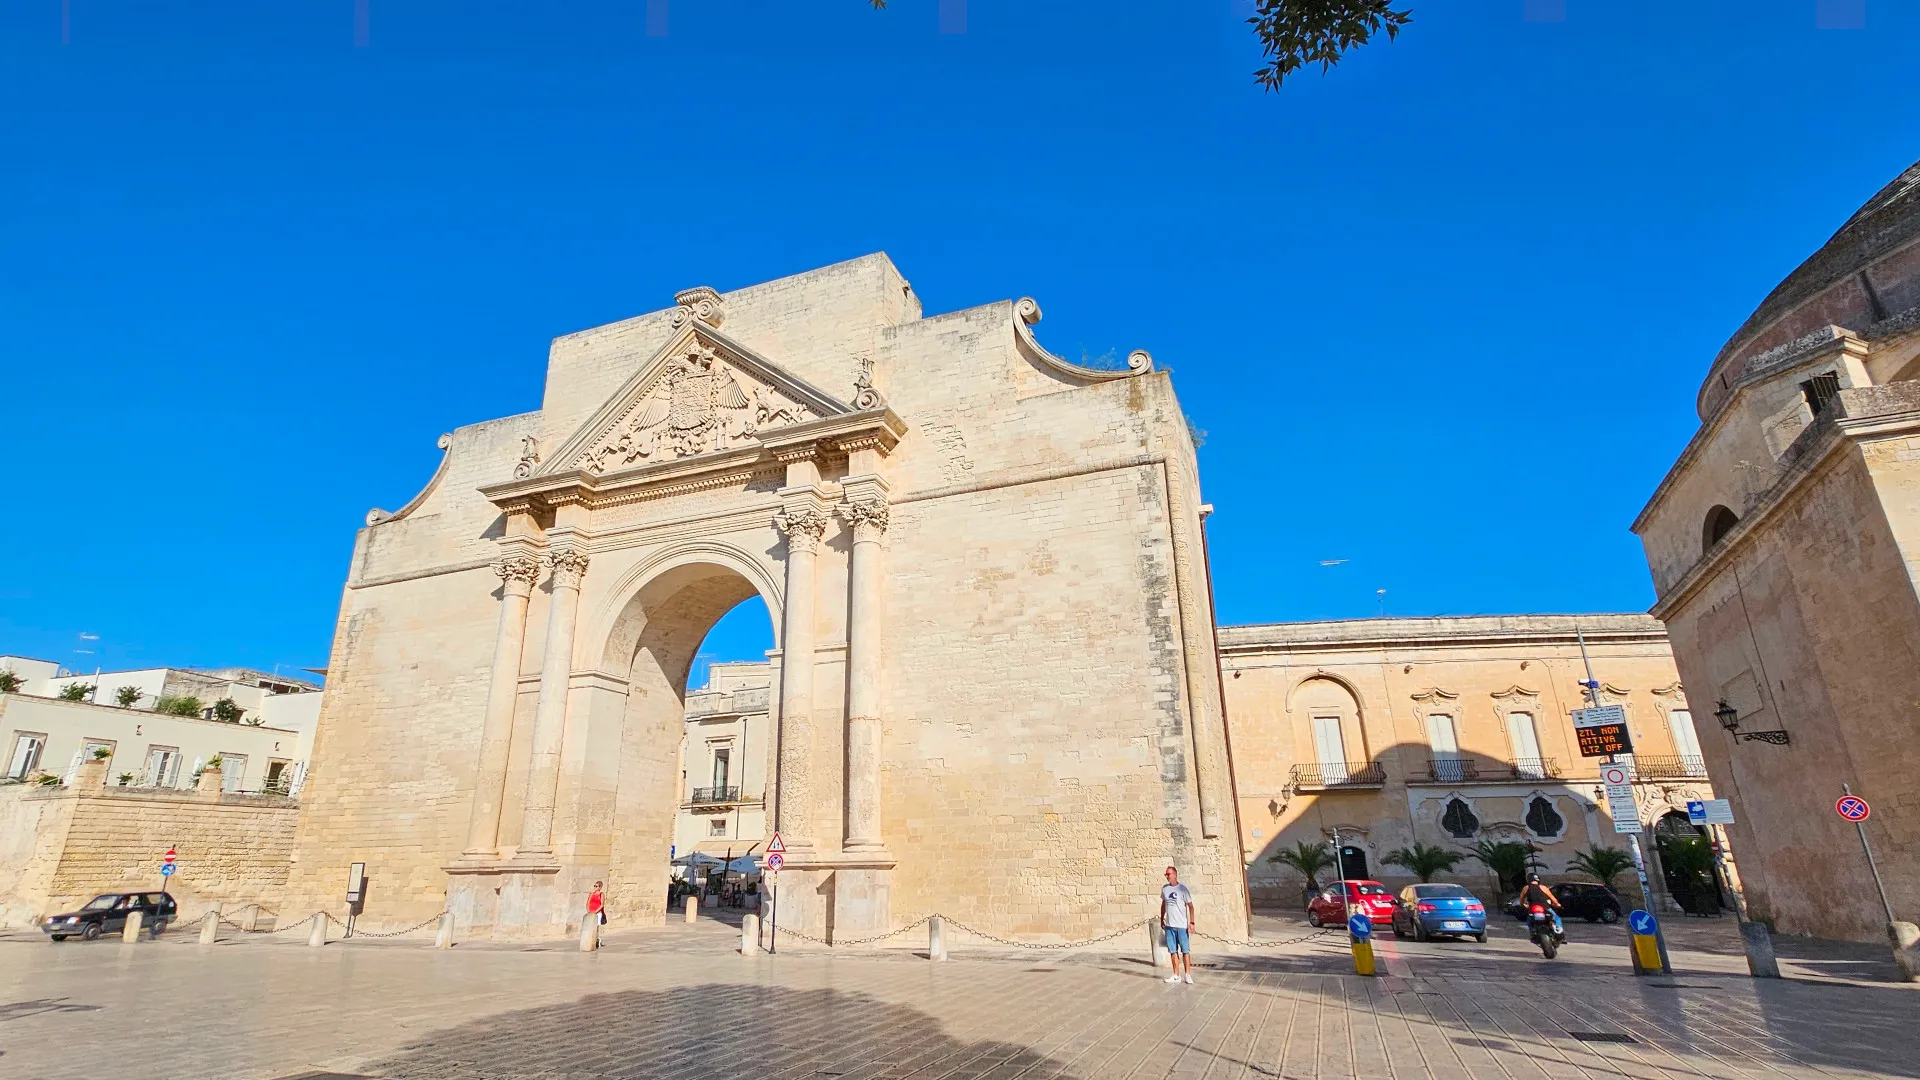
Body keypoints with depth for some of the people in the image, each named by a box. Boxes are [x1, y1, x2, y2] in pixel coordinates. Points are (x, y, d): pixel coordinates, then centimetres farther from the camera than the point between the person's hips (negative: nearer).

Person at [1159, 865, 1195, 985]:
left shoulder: (1182, 889, -8)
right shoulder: (1164, 888, 6)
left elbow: (1190, 906, -8)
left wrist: (1191, 922, -13)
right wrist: (1162, 919, 17)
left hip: (1181, 925, -5)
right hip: (1169, 925, 5)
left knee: (1185, 950, 2)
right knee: (1173, 951, 9)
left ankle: (1187, 974, 10)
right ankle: (1176, 975, 17)